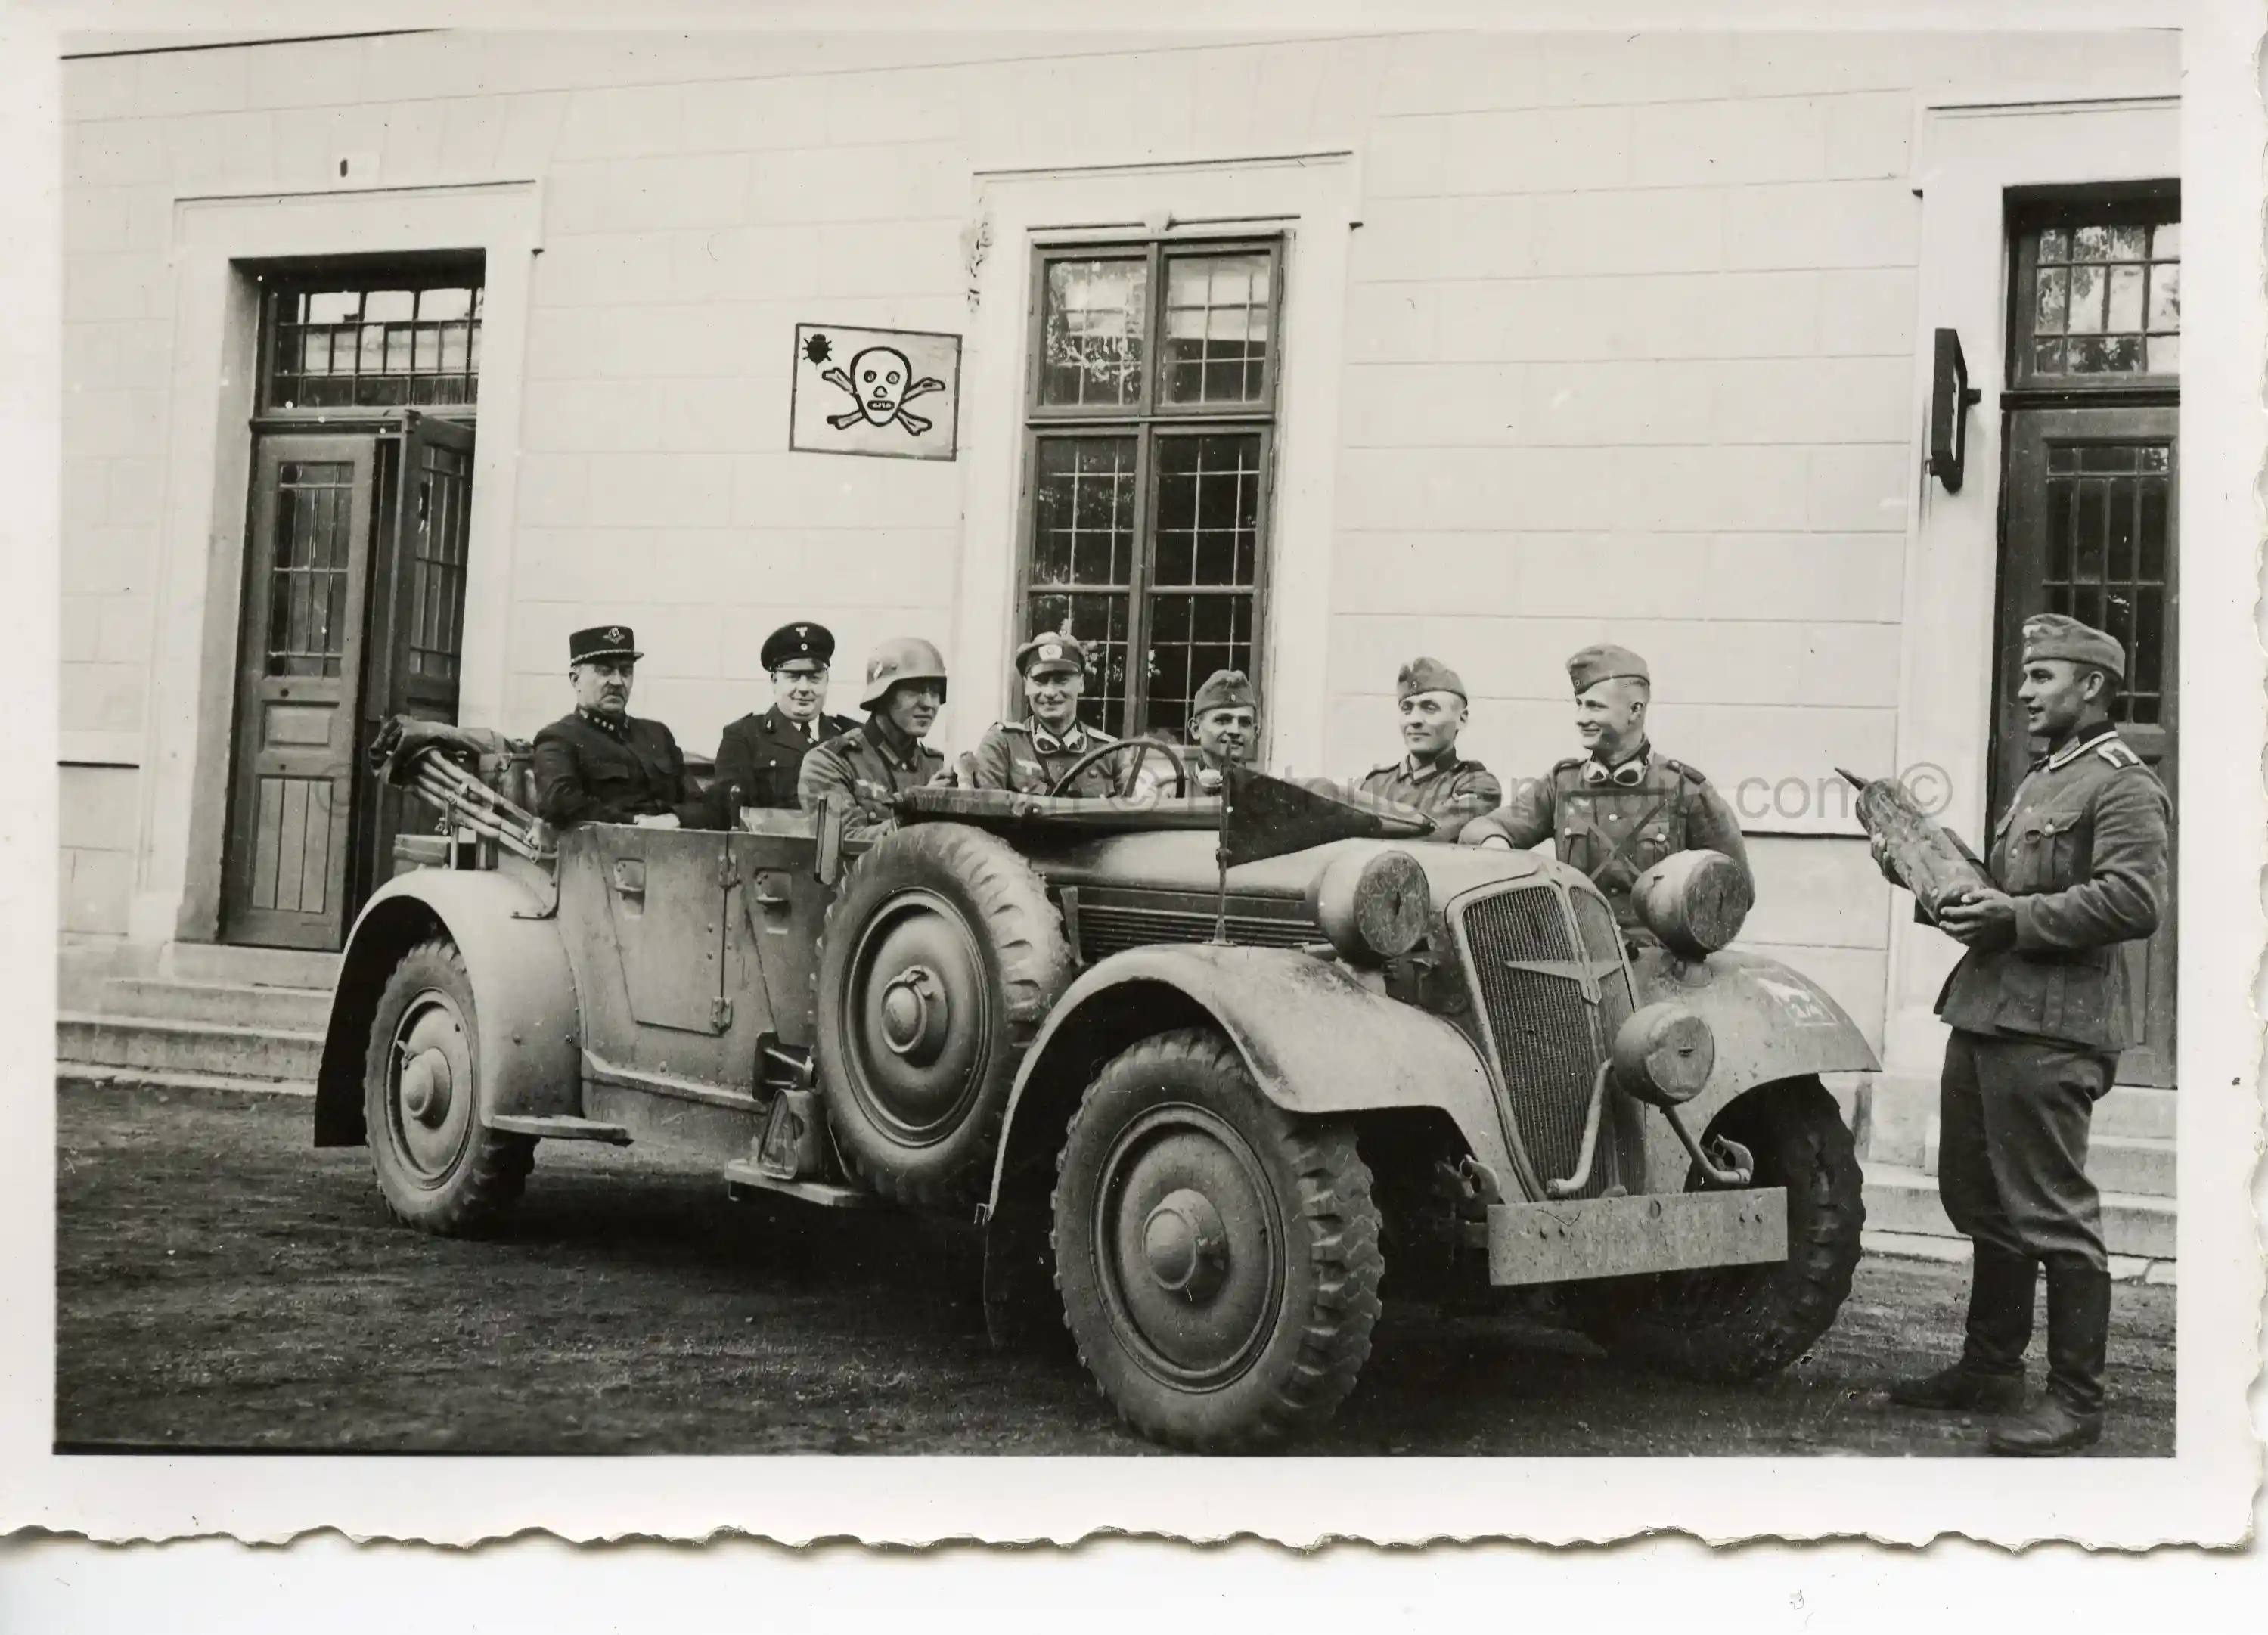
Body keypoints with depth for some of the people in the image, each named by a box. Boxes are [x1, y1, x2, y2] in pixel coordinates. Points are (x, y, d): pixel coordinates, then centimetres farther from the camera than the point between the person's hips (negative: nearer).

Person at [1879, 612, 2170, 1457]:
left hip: (2051, 1029, -10)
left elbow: (2136, 901, -21)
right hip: (1984, 1013, 10)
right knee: (1981, 1200, 16)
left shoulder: (2123, 785, -8)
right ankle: (1990, 1367, 28)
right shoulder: (2039, 781, 22)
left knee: (2052, 1214, -5)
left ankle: (2076, 1400, 3)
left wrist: (2018, 916, -22)